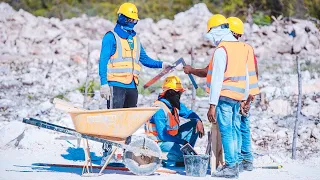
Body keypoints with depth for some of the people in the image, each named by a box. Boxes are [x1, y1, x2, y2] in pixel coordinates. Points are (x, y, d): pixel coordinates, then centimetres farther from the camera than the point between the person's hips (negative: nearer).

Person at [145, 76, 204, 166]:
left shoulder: (176, 104, 0)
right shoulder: (159, 110, -26)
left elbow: (189, 113, 16)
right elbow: (163, 135, -27)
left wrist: (198, 121, -7)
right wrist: (182, 141, -25)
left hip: (173, 136, 9)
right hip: (160, 142, -9)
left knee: (194, 123, 3)